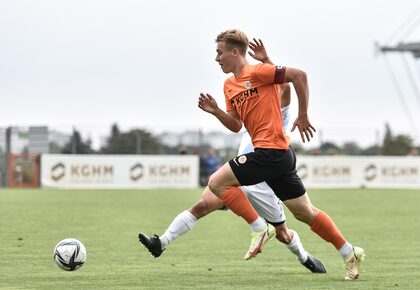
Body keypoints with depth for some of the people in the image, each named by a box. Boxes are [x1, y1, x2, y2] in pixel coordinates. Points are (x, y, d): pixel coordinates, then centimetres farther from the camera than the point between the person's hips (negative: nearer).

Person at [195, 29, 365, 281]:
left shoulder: (256, 72, -9)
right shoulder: (229, 85, 17)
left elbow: (299, 75, -15)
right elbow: (236, 125, 19)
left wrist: (303, 116, -11)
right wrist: (215, 111, 2)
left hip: (271, 150, -9)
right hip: (280, 156, 9)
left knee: (217, 182, -10)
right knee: (305, 212, 12)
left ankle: (260, 228, -6)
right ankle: (350, 253, 18)